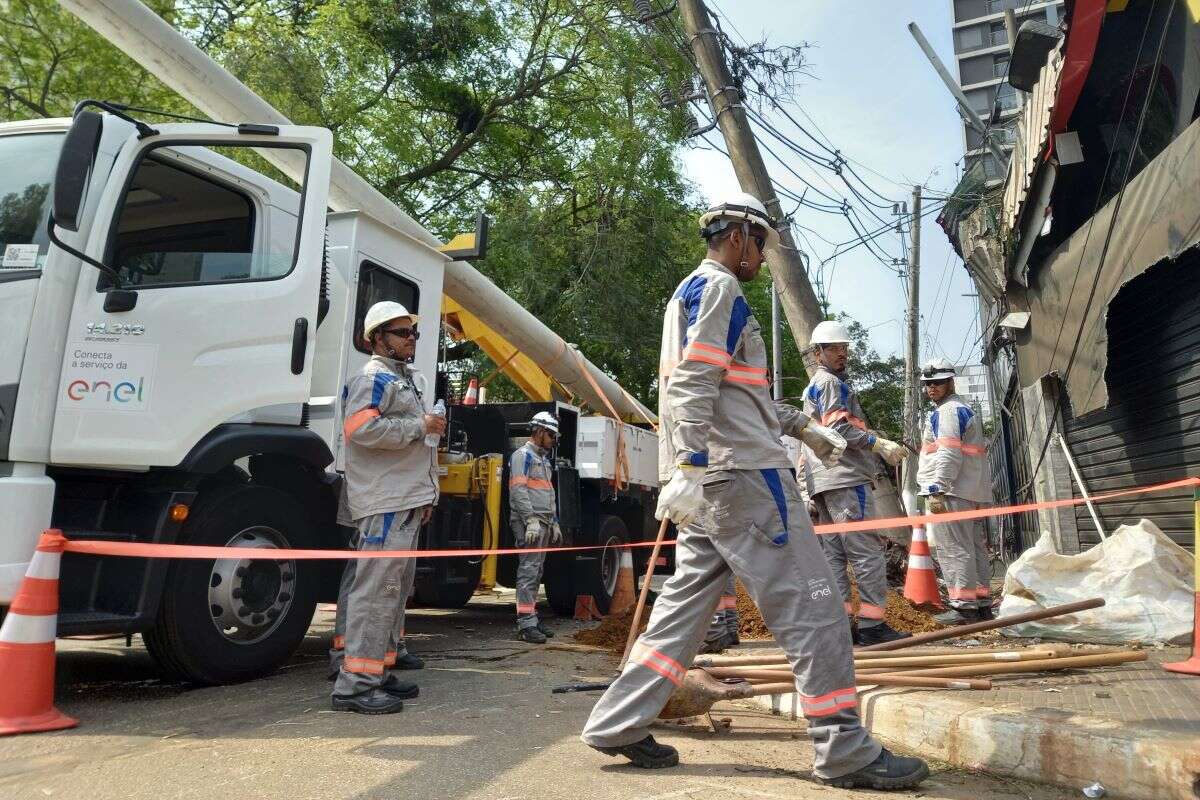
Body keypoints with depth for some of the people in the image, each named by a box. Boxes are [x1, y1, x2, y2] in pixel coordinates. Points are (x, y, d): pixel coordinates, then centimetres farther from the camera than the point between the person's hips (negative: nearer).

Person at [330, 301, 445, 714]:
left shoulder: (404, 381, 24)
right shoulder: (375, 377, -7)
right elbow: (360, 428, -24)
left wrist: (424, 496, 26)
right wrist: (420, 425, -15)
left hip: (405, 503, 11)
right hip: (384, 503, -11)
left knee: (396, 589, 14)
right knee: (377, 589, -11)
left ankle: (381, 669, 23)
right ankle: (355, 684, -8)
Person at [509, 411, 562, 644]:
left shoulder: (544, 459, 23)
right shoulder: (523, 455, -6)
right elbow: (518, 489, -16)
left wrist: (554, 523, 22)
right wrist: (531, 520, -22)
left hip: (543, 523, 9)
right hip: (529, 522, -9)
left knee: (536, 572, 11)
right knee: (528, 570, -11)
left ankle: (532, 618, 17)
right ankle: (526, 624, -12)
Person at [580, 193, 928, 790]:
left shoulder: (690, 291, 26)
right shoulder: (717, 287, -5)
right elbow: (693, 385, -18)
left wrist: (799, 423, 28)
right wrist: (690, 467, -25)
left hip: (707, 480, 10)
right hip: (741, 472, -10)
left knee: (687, 600, 11)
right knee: (808, 603, -4)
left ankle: (617, 724, 13)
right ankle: (846, 752, 3)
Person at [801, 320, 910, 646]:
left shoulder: (813, 386, 27)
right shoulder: (830, 383, -4)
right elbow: (839, 429, -16)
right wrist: (880, 443, -16)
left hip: (824, 482, 10)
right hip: (845, 477, -10)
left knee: (833, 554, 5)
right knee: (868, 551, -10)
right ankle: (872, 624, -11)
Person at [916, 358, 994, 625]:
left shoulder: (947, 411, -8)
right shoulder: (965, 409, 26)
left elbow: (949, 454, -18)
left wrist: (936, 491, -21)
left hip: (951, 492, -11)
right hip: (971, 492, 11)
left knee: (953, 549, -9)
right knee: (974, 548, 12)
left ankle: (964, 605, -9)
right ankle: (982, 603, 17)